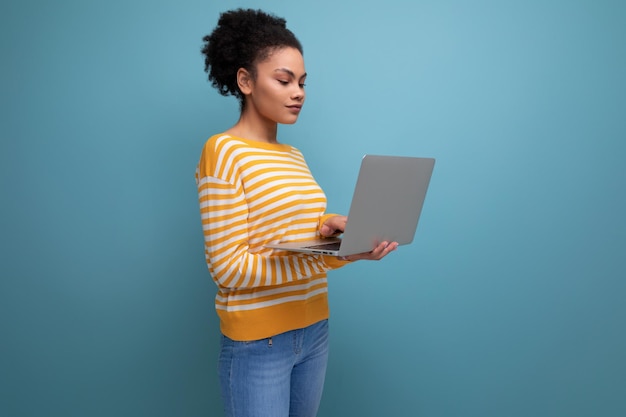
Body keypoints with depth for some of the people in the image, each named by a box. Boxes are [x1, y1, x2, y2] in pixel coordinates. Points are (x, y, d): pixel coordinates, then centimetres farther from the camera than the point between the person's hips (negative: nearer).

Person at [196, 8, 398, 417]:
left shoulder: (294, 156, 8)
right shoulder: (224, 151, -14)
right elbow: (230, 267, -19)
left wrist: (327, 228, -11)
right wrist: (333, 256, -27)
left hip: (314, 331, 7)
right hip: (258, 344, -7)